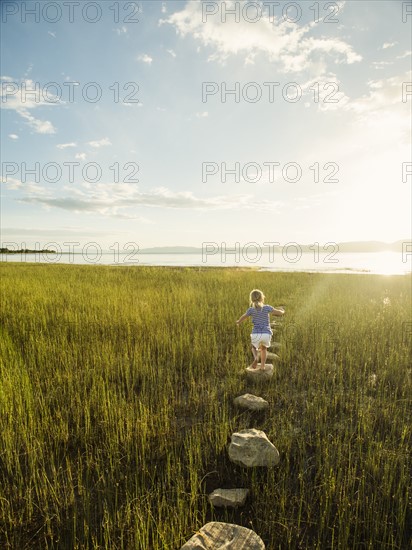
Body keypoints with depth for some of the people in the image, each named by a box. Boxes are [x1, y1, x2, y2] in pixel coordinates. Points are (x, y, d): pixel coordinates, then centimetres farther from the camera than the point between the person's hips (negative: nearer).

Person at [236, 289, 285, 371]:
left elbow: (241, 319, 10)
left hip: (256, 334, -1)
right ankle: (262, 366, 27)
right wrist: (282, 310, 27)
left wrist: (238, 322, 33)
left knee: (254, 348, 29)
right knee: (264, 348, 33)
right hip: (266, 334, 1)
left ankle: (256, 358, -3)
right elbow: (280, 313, 3)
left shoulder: (251, 309, 1)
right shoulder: (267, 307, -1)